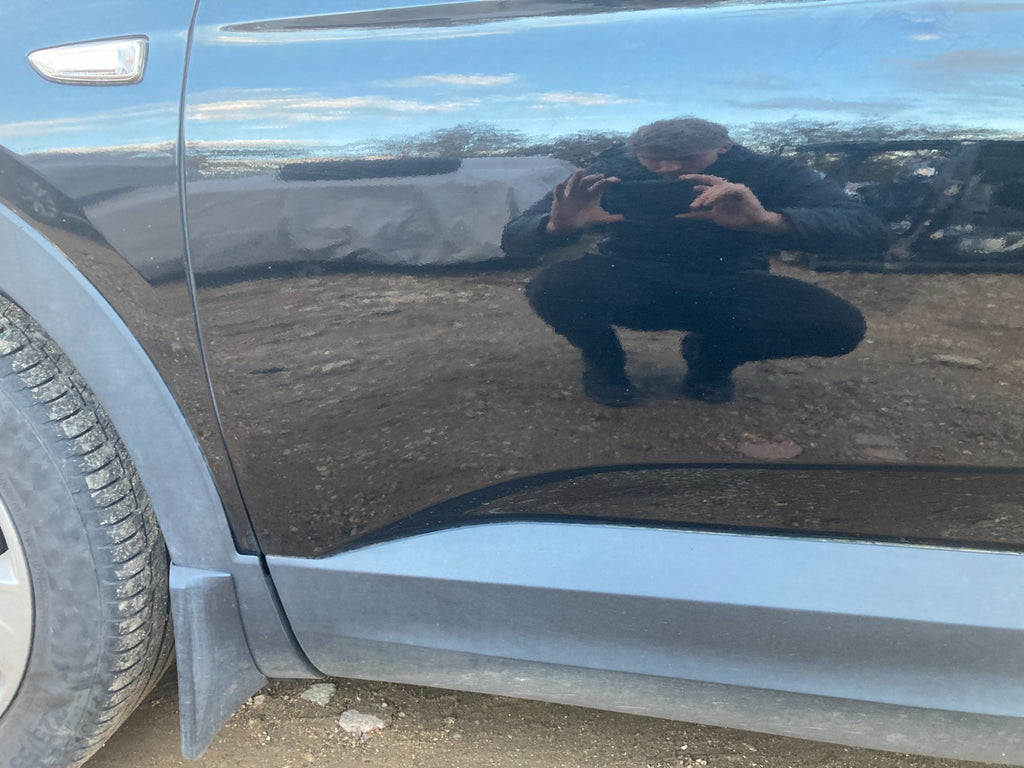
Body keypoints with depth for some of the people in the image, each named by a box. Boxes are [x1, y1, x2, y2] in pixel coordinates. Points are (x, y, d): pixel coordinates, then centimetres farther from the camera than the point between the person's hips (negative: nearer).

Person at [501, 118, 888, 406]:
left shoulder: (764, 173, -18)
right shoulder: (610, 172, -17)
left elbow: (869, 231, -29)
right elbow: (513, 238, -16)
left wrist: (769, 220, -48)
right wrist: (558, 226, -43)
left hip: (725, 293, 1)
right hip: (632, 289, -1)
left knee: (840, 324, -25)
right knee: (552, 287, -33)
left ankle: (712, 357, 6)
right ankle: (603, 361, 4)